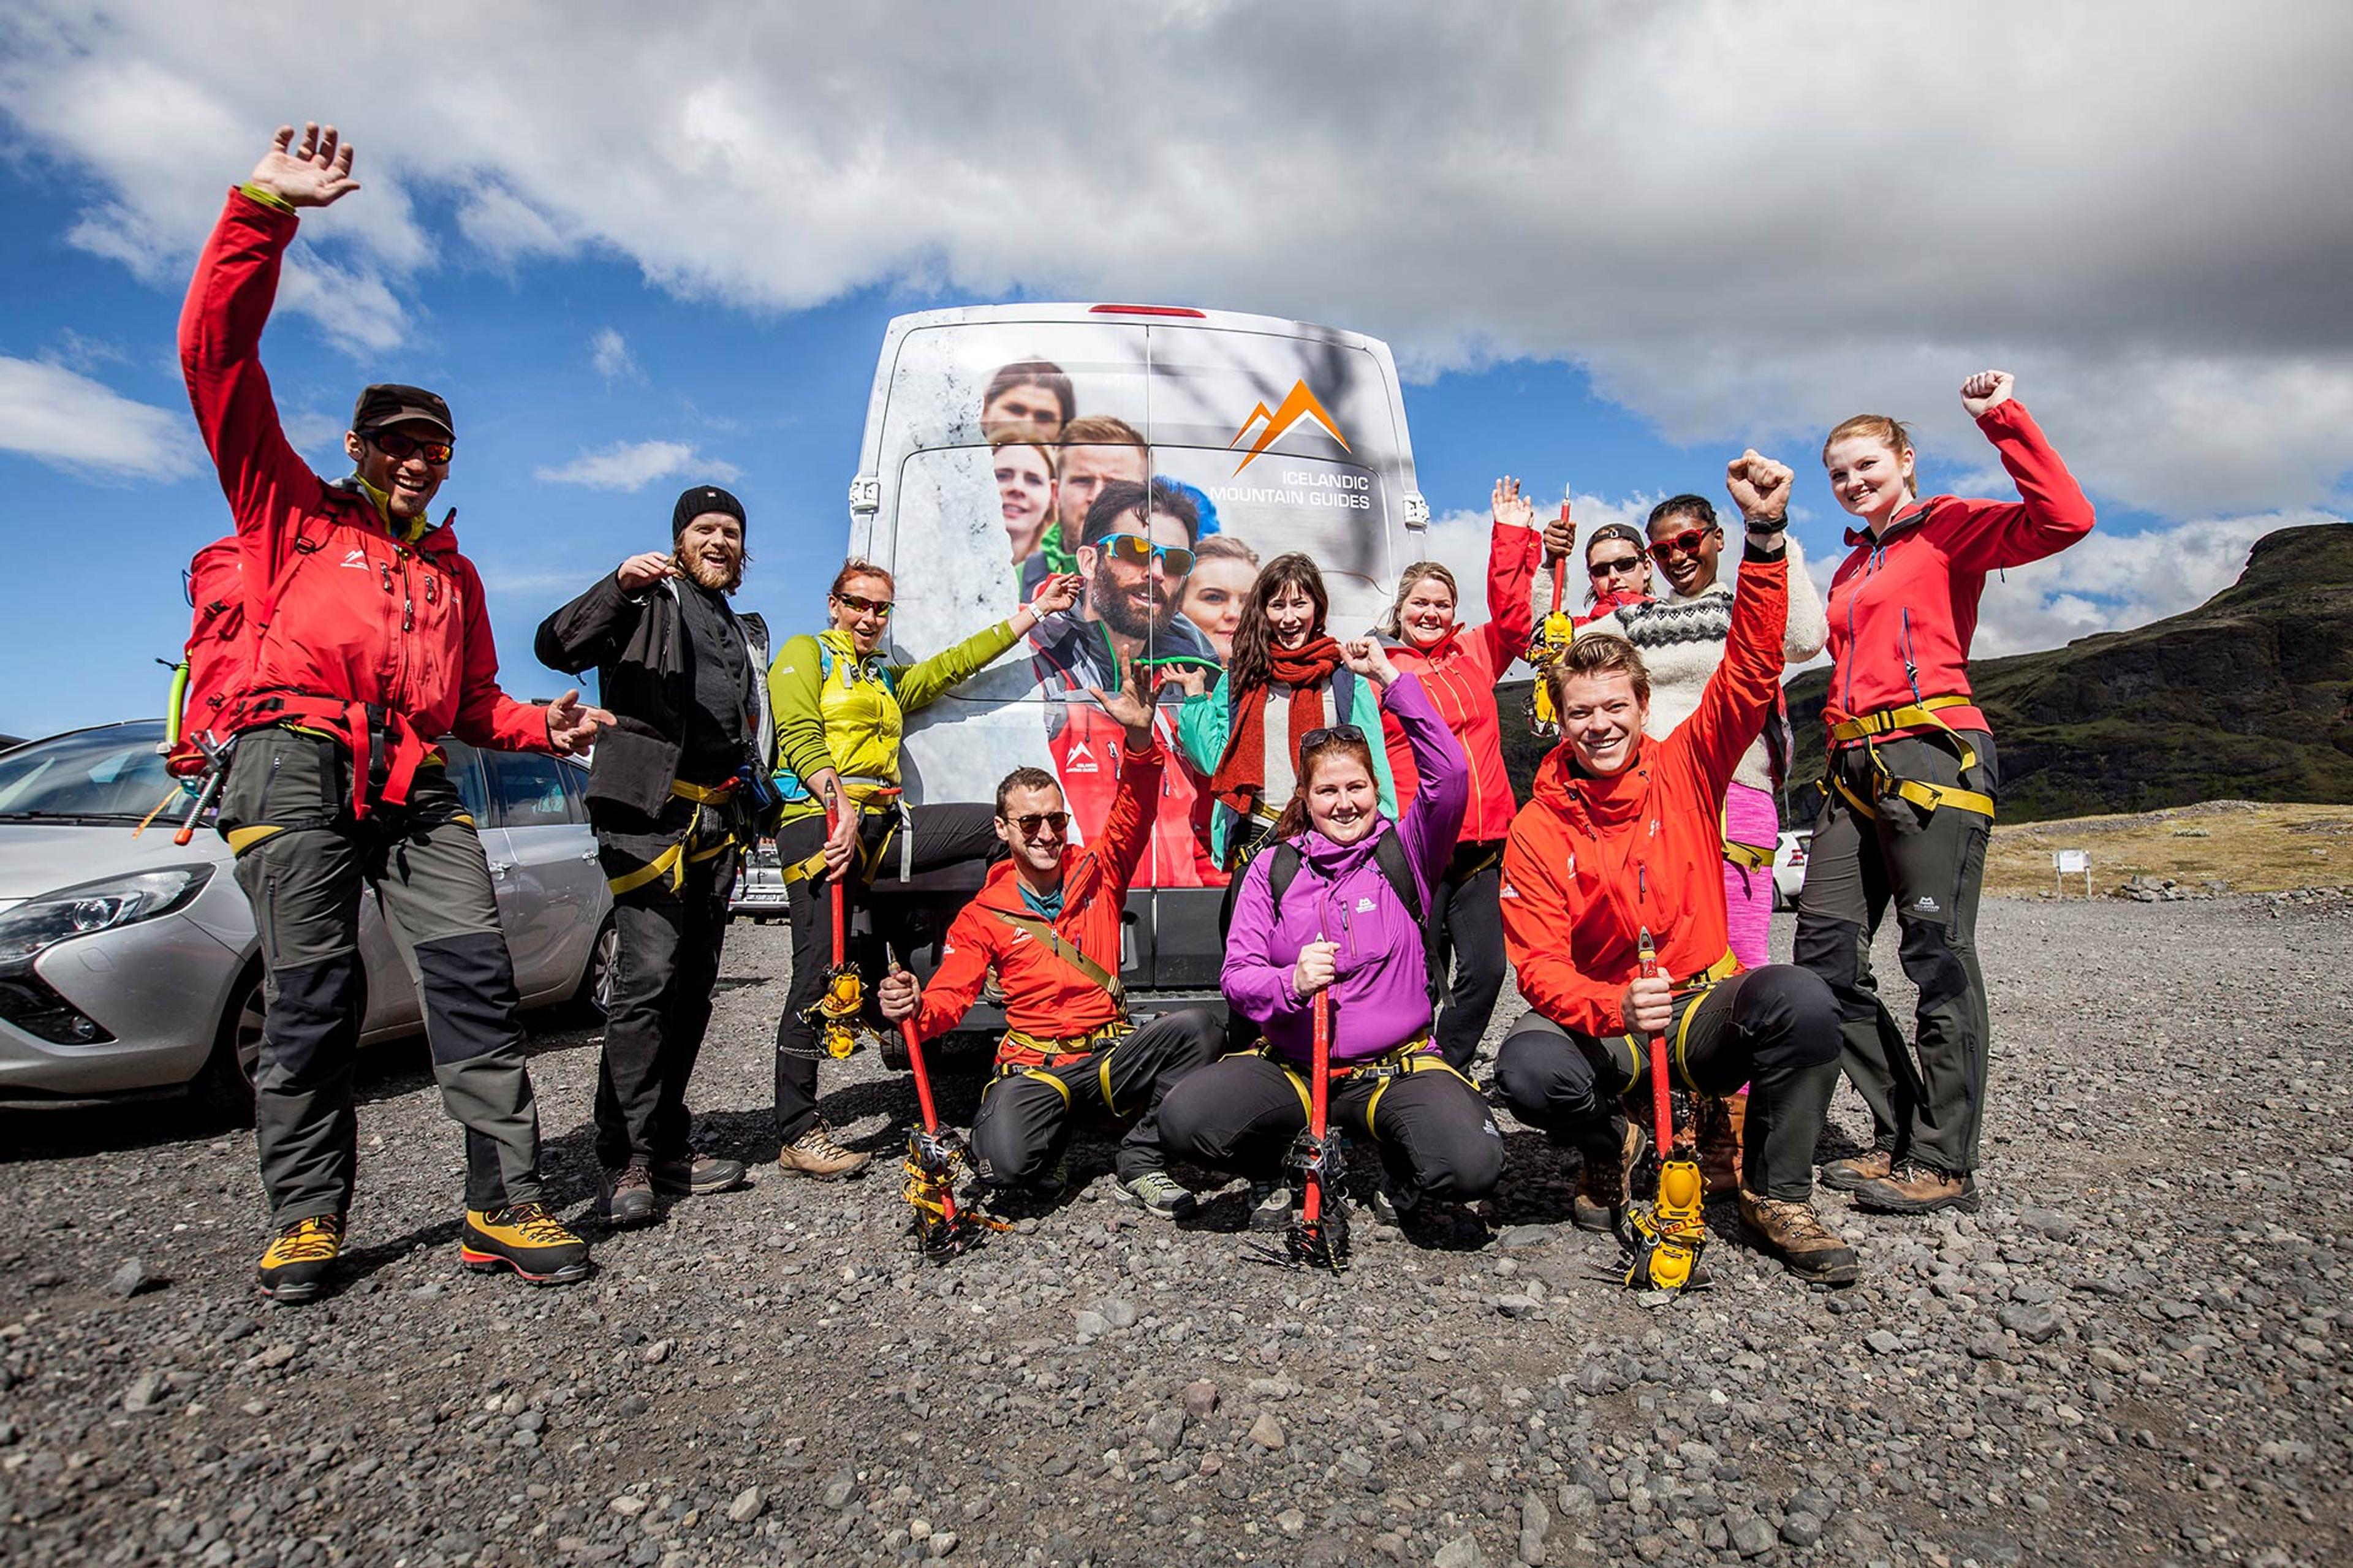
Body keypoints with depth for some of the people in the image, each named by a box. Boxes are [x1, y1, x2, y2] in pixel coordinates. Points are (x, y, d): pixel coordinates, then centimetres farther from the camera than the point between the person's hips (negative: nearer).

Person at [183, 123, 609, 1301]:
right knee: (312, 995, -5)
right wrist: (263, 211, -3)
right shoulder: (293, 512, 16)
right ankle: (304, 1219, 10)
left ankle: (505, 1206, -7)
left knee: (474, 975, -9)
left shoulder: (455, 572, 27)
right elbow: (216, 354, 6)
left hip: (415, 787, 3)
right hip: (299, 763, -3)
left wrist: (544, 726, 3)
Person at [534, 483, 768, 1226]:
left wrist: (757, 797, 17)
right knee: (648, 976, -16)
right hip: (649, 809, -7)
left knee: (694, 986, 7)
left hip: (719, 821, 7)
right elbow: (555, 648, -8)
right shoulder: (648, 601, 8)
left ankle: (668, 1147, 14)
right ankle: (625, 1161, -12)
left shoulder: (748, 634, 28)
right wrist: (619, 585, -20)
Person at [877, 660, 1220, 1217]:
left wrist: (1140, 739, -26)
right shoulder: (983, 916, 3)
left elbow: (1133, 817, -7)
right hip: (1034, 1067, -2)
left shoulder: (1098, 874, 6)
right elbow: (948, 998, -1)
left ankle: (1140, 1161, -9)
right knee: (1007, 1159, -33)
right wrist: (915, 1009, -27)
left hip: (1112, 1054, 2)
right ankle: (1055, 1141, 8)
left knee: (1199, 1026, -27)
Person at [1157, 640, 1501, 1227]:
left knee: (1472, 1166, -29)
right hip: (1291, 1066, 1)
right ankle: (1269, 1173, 9)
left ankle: (1401, 1173, 9)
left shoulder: (1404, 855, 3)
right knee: (1182, 1119, -26)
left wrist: (1391, 679, -15)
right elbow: (1237, 975, -1)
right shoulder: (1273, 869, 6)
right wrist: (1291, 982, -23)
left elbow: (1450, 774, -13)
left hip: (1395, 1064, -1)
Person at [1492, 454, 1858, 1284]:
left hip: (1705, 1010, 1)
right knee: (1527, 1067, -33)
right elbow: (1540, 966, -11)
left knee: (1800, 998, -32)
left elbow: (1752, 670, -12)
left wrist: (1765, 534, -22)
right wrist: (1613, 1007, -33)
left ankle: (1776, 1194, -6)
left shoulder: (1684, 770, -1)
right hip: (1601, 1023, -1)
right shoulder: (1538, 829, -6)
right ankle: (1610, 1149, 6)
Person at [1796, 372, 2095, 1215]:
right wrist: (1837, 752, 12)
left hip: (1930, 754, -7)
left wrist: (2003, 419, -11)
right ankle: (1901, 1135, 13)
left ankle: (1945, 1162, 2)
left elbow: (2065, 519, -13)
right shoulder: (1849, 569, 25)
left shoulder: (1948, 527, 5)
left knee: (1939, 955, -6)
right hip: (1854, 766, 7)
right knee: (1824, 950, 2)